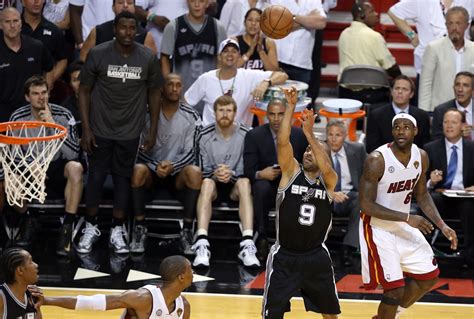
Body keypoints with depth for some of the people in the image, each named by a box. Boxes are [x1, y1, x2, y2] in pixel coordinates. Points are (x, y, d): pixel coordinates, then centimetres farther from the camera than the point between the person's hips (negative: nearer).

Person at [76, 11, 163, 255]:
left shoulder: (148, 58, -5)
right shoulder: (97, 54, -10)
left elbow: (154, 94, 5)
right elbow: (84, 91, -2)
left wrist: (152, 130, 3)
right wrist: (86, 128, -7)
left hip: (130, 131, 1)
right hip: (100, 129, -1)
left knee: (123, 178, 9)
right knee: (96, 176, 7)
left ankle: (117, 231, 17)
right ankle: (91, 228, 20)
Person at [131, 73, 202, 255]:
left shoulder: (191, 117, 0)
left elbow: (190, 152, -3)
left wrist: (173, 166, -22)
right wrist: (155, 166, -20)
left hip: (176, 172, 0)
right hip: (151, 169, 0)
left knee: (195, 173, -33)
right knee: (138, 170, -35)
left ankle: (187, 231, -25)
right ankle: (139, 228, -25)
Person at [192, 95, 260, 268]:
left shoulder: (245, 135, -4)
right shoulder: (205, 136, -3)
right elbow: (202, 171, -1)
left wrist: (232, 174, -22)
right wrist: (215, 174, -23)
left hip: (235, 185, 0)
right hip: (214, 184, 0)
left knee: (244, 182, -33)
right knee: (207, 183, -34)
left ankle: (247, 244, -46)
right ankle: (202, 244, -48)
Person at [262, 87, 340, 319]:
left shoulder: (328, 181, 0)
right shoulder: (291, 172, -1)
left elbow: (326, 167, -24)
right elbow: (282, 141, -15)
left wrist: (309, 133, -30)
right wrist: (291, 106, -23)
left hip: (316, 256, 2)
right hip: (284, 256, -1)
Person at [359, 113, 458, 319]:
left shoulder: (421, 157, -4)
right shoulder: (377, 160, -25)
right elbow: (366, 205, -24)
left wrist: (442, 225, -2)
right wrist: (407, 218, -27)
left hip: (404, 226, 7)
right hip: (378, 228, -7)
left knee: (430, 276, 14)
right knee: (395, 289, -13)